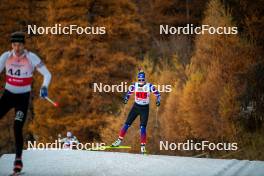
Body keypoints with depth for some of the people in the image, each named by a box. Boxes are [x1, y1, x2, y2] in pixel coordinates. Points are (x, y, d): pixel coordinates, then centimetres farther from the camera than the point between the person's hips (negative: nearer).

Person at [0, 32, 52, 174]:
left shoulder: (31, 58, -13)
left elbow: (47, 74, -10)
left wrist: (44, 87, -29)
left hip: (23, 97, -3)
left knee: (17, 128, -14)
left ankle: (18, 159, 1)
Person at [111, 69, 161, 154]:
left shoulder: (149, 86, -11)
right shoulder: (134, 85, -5)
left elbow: (157, 94, -5)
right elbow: (128, 93, 7)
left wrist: (158, 100, -23)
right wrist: (126, 99, -13)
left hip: (145, 108, -2)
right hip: (136, 107, 2)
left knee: (143, 127, -9)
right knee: (127, 124, -2)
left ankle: (143, 146, -4)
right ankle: (119, 140, 9)